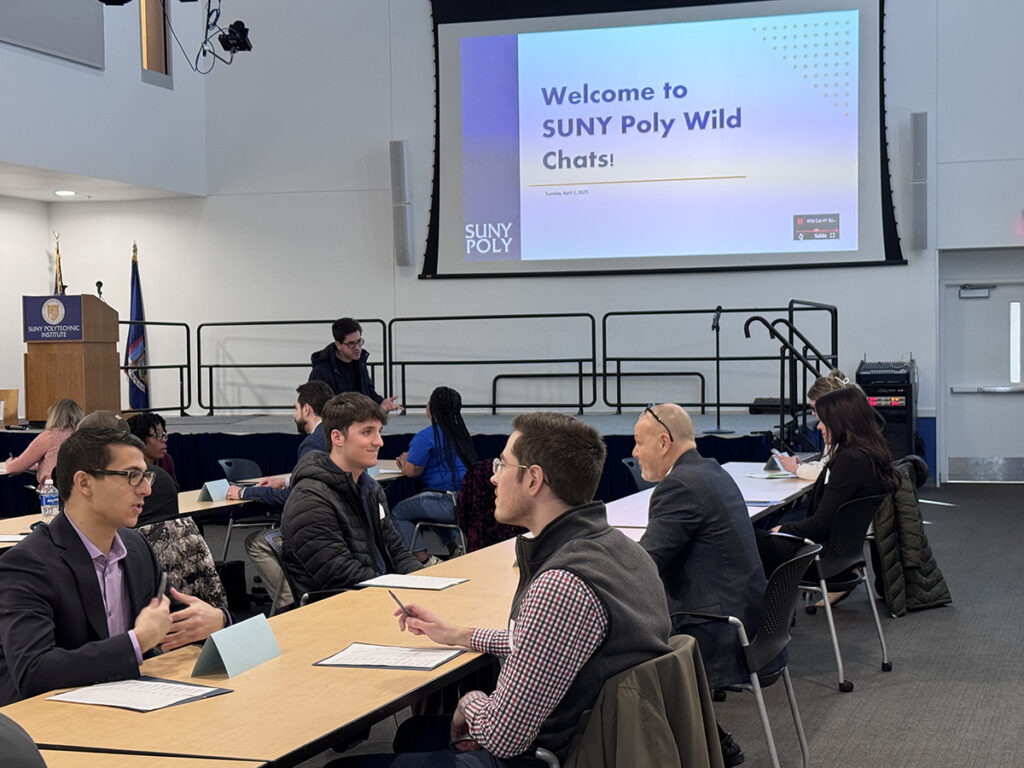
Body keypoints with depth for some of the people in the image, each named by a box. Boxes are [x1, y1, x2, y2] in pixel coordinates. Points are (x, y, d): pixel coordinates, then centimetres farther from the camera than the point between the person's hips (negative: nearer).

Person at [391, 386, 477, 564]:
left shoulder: (426, 436, -12)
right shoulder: (460, 432, 15)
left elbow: (412, 471, -10)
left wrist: (405, 462, 14)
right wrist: (408, 464, 24)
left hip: (448, 502, -9)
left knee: (397, 514, 2)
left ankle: (424, 559, -6)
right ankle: (454, 548, 35)